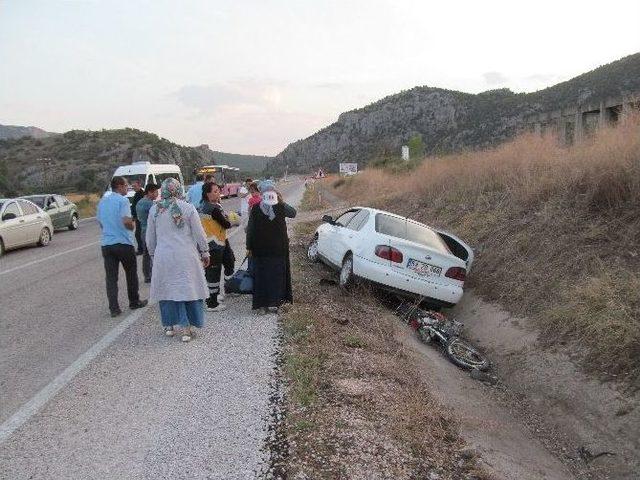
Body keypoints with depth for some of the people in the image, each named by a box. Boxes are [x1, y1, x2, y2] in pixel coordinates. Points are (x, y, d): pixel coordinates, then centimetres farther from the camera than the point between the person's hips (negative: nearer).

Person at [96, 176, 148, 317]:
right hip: (123, 243, -5)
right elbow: (126, 221, -22)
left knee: (111, 277, 4)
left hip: (106, 243, 5)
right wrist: (133, 225, -2)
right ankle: (134, 302, 24)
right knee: (131, 274, 13)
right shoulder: (122, 200, -11)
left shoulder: (102, 201, 11)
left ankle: (114, 308, 1)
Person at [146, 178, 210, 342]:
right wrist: (205, 252, 9)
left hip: (163, 256, 2)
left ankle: (169, 325, 21)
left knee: (167, 289, 13)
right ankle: (186, 328, 6)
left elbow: (150, 238, 8)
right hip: (186, 256, -2)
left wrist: (153, 254, 22)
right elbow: (199, 234, -3)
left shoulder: (154, 210, 0)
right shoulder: (188, 208, -7)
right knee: (187, 288, 5)